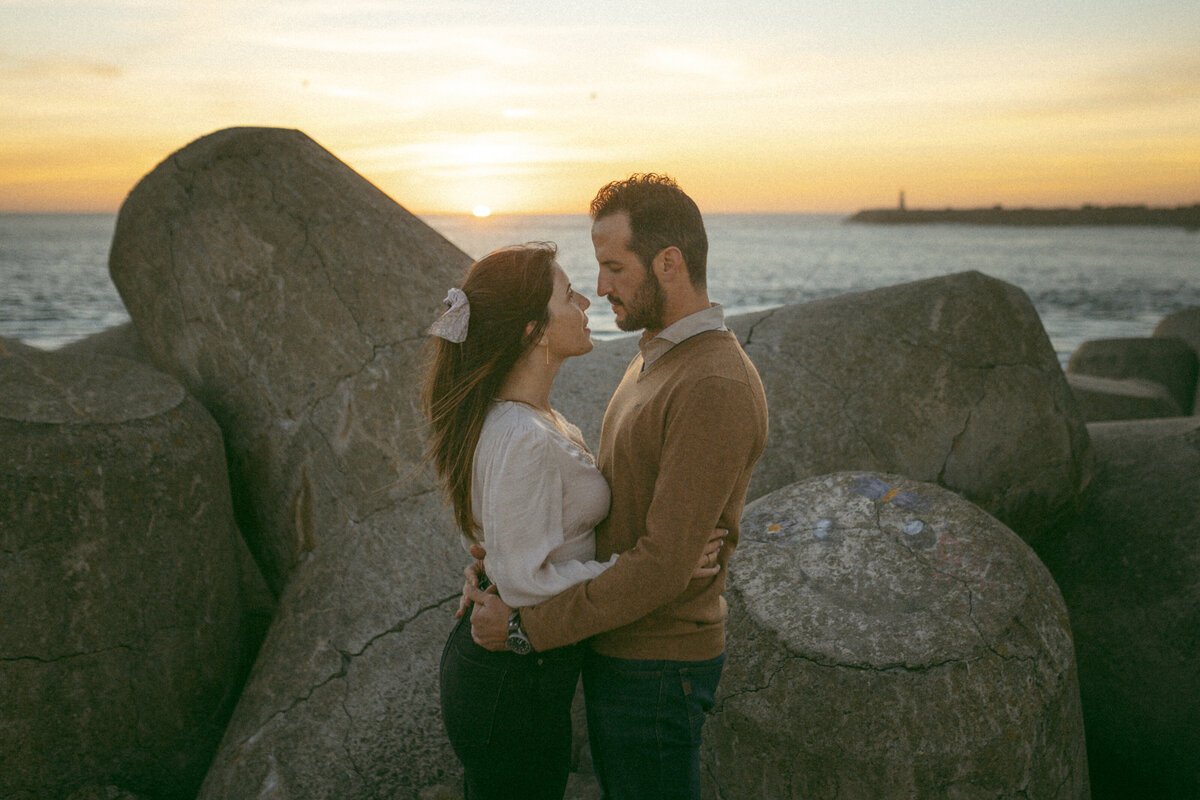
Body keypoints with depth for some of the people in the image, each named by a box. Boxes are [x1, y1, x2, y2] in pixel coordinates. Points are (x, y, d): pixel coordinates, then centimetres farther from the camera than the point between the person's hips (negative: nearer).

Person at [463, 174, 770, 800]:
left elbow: (664, 565, -28)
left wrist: (525, 624, -22)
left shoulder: (716, 390, -26)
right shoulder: (655, 361, 7)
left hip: (654, 666, -9)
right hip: (617, 645, 9)